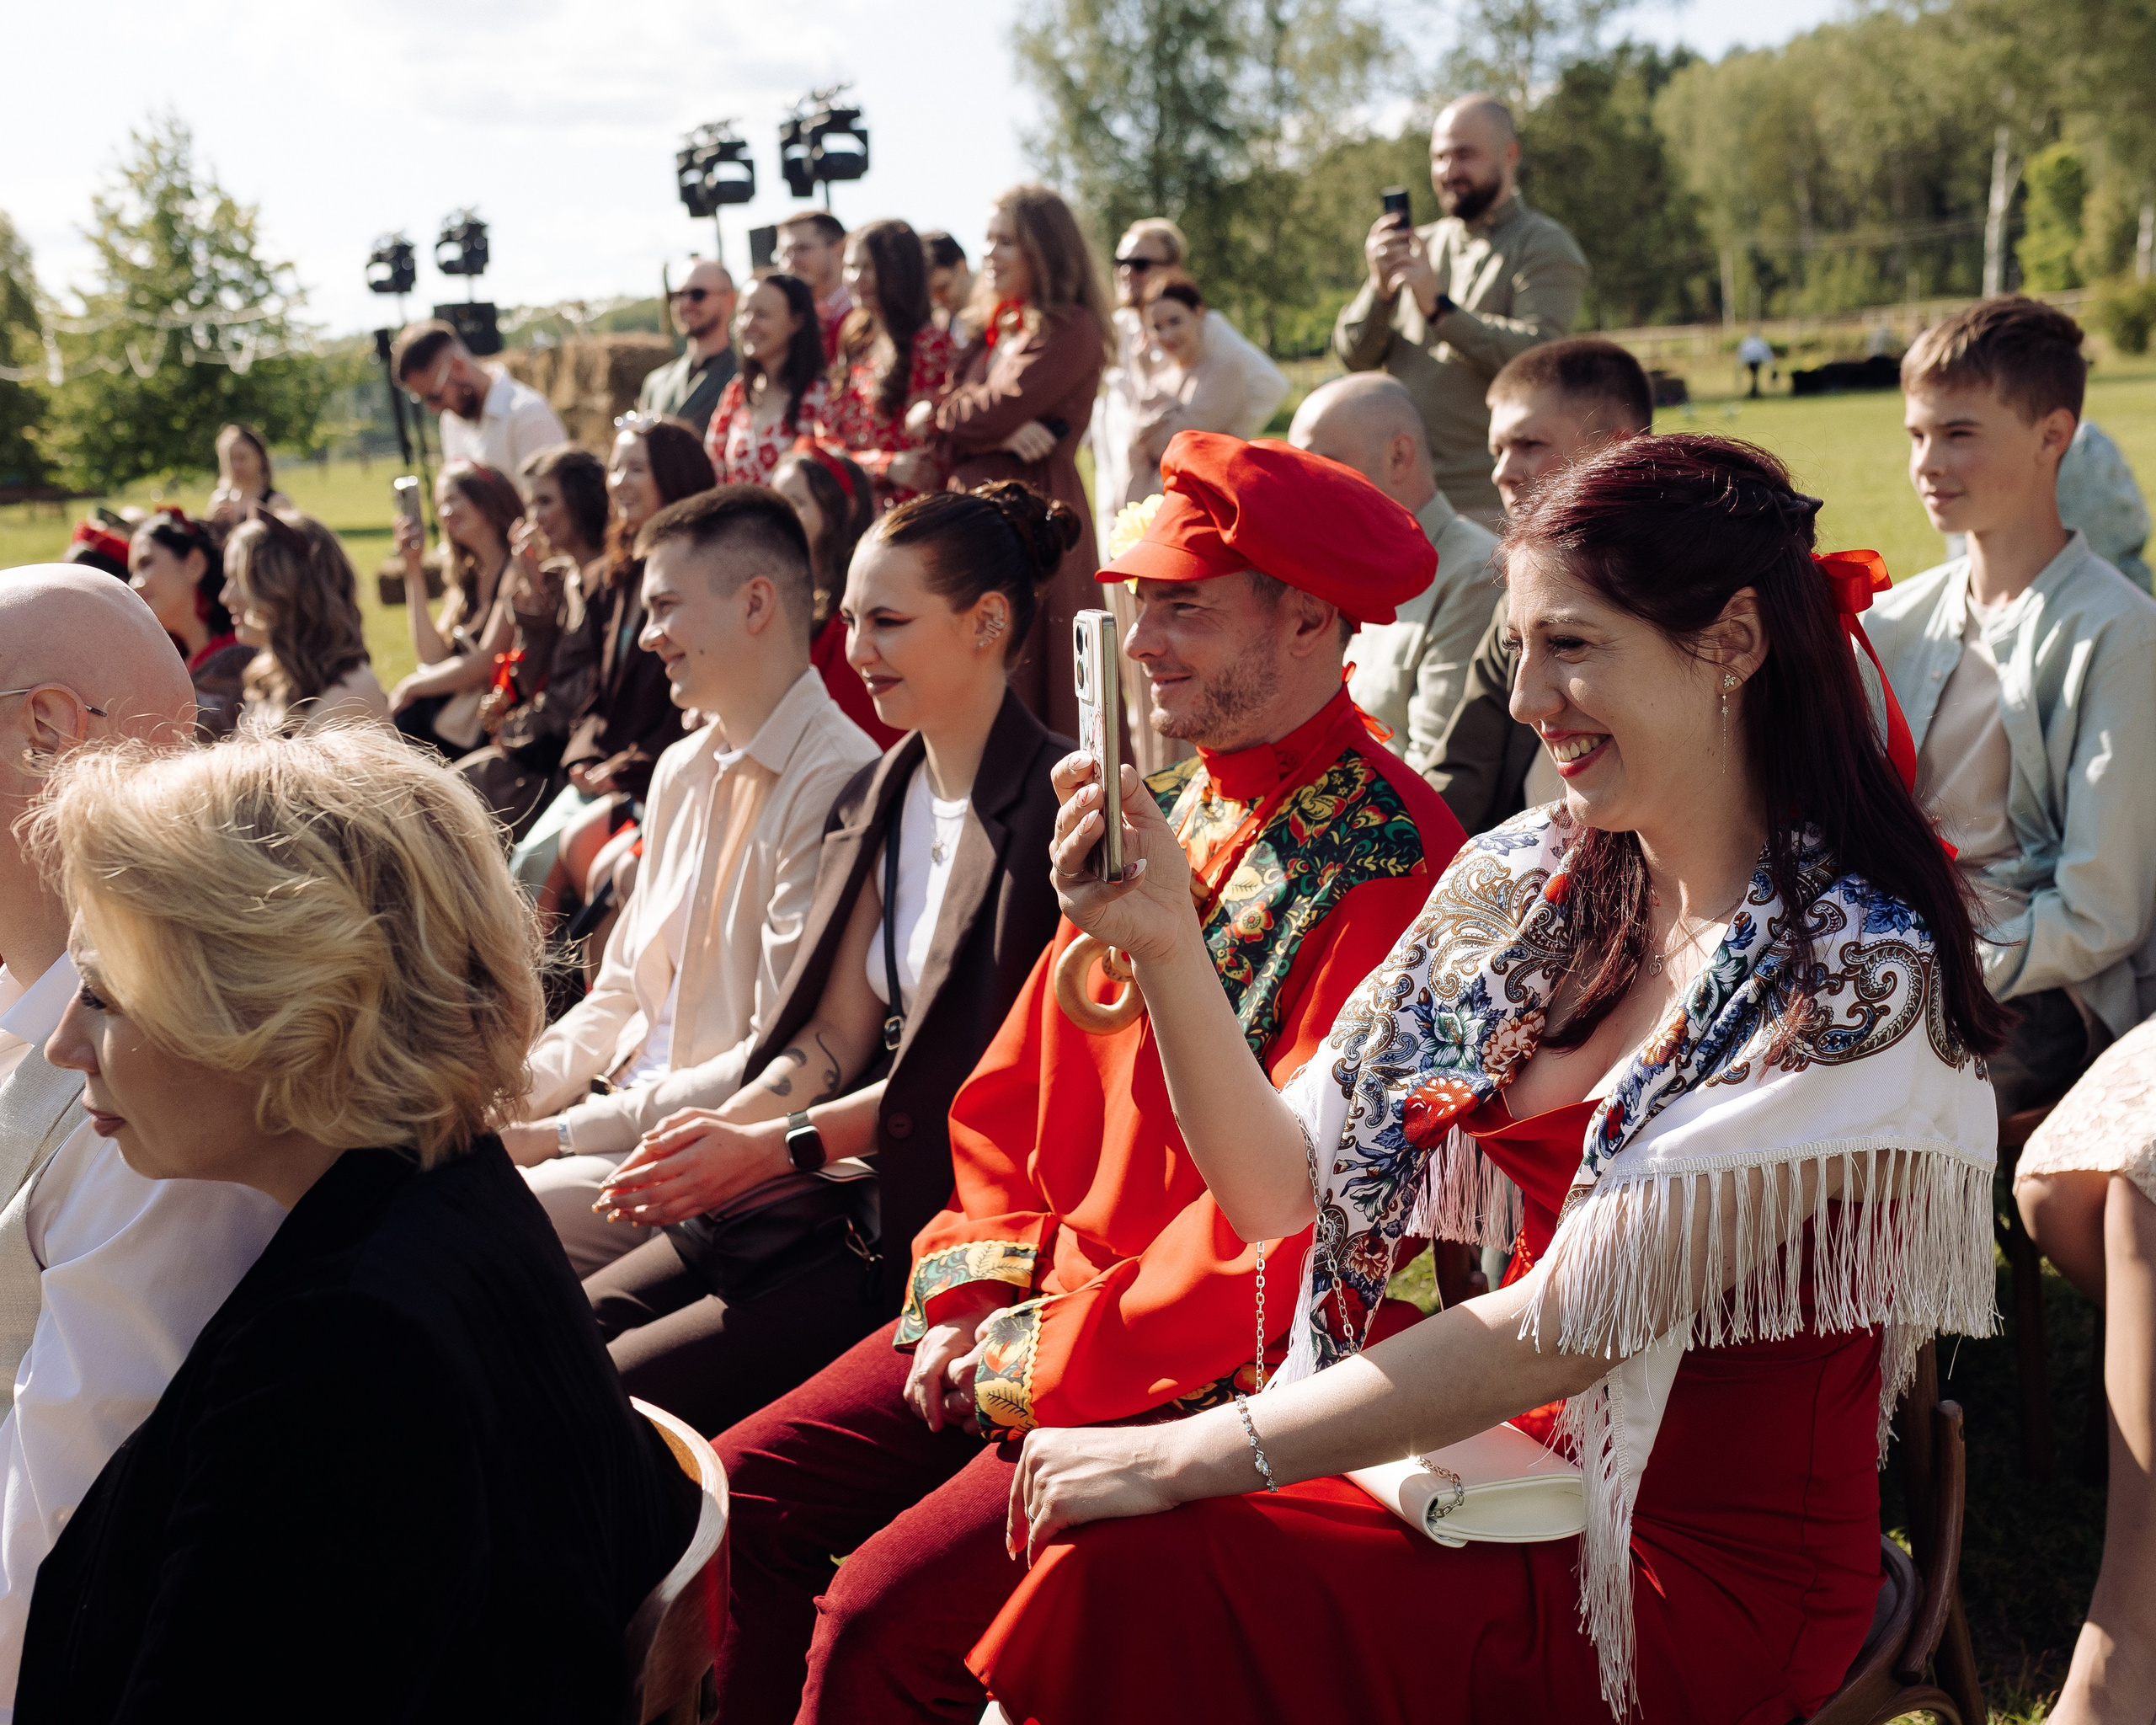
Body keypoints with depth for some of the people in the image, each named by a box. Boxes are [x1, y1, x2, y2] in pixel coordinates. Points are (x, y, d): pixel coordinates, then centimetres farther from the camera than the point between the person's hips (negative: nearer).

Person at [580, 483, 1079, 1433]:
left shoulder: (1055, 803, -13)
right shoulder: (874, 798, 13)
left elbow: (989, 1071, -15)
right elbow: (836, 1031, 10)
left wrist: (776, 1145, -16)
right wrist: (727, 1124, -9)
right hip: (847, 1188, 8)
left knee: (625, 1389, -17)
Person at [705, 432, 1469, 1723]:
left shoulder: (1389, 866, -16)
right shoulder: (1165, 816, 11)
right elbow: (1021, 1085, 15)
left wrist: (1045, 1360, -16)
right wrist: (975, 1294, 1)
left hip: (1207, 1371, -8)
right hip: (1032, 1312, 8)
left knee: (879, 1618, -18)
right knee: (740, 1495, 1)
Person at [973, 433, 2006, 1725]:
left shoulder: (1852, 977, -18)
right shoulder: (1522, 884, 2)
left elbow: (1569, 1322, -21)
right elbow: (1281, 1190, 2)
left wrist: (1194, 1454, -19)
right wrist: (1166, 946, -14)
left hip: (1716, 1579, -5)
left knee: (1130, 1570, -21)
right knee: (1083, 1525, -16)